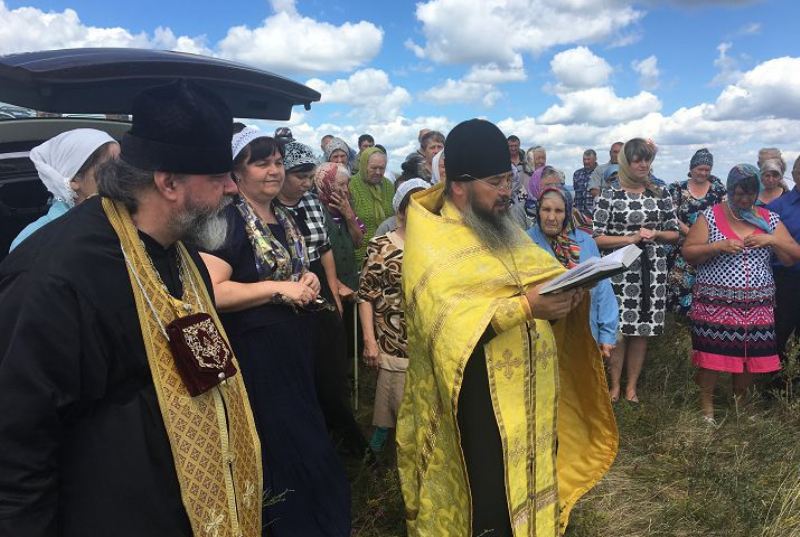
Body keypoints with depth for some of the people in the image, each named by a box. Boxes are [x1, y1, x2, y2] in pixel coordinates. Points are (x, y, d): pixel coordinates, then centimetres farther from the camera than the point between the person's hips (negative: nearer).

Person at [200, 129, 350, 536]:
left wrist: (308, 281, 2)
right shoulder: (228, 220, -15)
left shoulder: (285, 218, 11)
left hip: (295, 349, 8)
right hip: (255, 354, -8)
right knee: (278, 450, 4)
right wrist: (277, 289, -23)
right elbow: (211, 292, -26)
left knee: (305, 440, 19)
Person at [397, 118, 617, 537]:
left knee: (528, 482, 19)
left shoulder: (507, 231, 12)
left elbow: (547, 273, 12)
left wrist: (570, 286, -11)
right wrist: (524, 307, -31)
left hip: (531, 392, 7)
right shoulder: (431, 242, -13)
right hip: (479, 401, -7)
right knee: (489, 501, 5)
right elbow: (446, 323, -25)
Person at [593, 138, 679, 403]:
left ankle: (632, 386, 21)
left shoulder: (660, 194, 8)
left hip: (652, 271, 3)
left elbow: (674, 233, 12)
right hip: (619, 271, -3)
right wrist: (631, 237, -15)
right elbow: (597, 238, -6)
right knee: (618, 328, -1)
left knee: (643, 328, 7)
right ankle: (614, 385, 15)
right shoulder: (610, 195, -2)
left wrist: (655, 234, -8)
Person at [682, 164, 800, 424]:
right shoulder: (710, 216, -1)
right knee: (712, 354, -1)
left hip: (756, 305, 3)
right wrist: (718, 246, -18)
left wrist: (772, 239, -10)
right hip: (716, 302, -3)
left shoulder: (770, 219, 8)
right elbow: (688, 253, -3)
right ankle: (706, 405, 17)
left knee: (751, 354, 8)